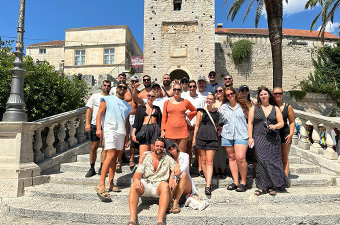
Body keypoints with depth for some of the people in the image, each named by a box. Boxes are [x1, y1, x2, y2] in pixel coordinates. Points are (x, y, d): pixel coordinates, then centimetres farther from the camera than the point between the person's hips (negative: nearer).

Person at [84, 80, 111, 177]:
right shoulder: (95, 96, 8)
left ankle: (101, 168, 4)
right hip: (95, 125, 0)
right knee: (93, 147, 4)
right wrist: (87, 123, -5)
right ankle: (92, 169, 14)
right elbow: (89, 110, 6)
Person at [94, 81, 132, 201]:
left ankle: (110, 184, 13)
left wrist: (127, 135, 15)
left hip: (121, 132, 6)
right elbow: (99, 113, -1)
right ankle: (101, 185, -20)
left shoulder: (127, 105, 24)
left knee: (115, 157, 6)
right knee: (111, 155, -19)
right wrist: (98, 128, -14)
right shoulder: (108, 99, 9)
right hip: (110, 129, -6)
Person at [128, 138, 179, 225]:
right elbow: (138, 173, 0)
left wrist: (176, 169, -28)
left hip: (159, 186, -1)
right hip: (146, 185, 1)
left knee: (165, 185, -35)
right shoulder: (146, 158, 9)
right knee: (133, 186, -29)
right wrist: (136, 179, -25)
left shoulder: (167, 158, 9)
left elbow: (177, 170, -2)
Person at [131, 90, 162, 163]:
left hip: (155, 130, 1)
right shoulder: (141, 107, 14)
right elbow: (136, 121, 8)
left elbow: (160, 122, 16)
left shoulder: (157, 109, 18)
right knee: (143, 156, -10)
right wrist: (133, 133, -2)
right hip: (144, 130, -1)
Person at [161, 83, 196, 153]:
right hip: (170, 130, 1)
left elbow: (195, 111, 21)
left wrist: (187, 115, 6)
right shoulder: (167, 102, 9)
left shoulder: (185, 102, 7)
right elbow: (164, 117, 9)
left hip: (182, 130, 0)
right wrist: (163, 130, 3)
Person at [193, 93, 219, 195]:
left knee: (209, 161, -8)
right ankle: (208, 181, 19)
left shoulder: (217, 112, 10)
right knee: (203, 160, 5)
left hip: (212, 137, -1)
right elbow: (197, 126, 9)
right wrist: (194, 138, 5)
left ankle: (208, 185, -11)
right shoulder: (201, 111, 8)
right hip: (201, 136, 1)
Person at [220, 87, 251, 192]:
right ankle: (235, 182, 14)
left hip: (241, 135, -3)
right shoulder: (223, 107, 12)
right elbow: (220, 121, 21)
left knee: (240, 157, -16)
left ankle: (243, 182, 0)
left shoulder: (243, 106, 7)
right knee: (231, 157, 5)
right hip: (227, 135, 3)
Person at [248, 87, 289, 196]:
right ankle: (263, 186, -1)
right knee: (262, 160, -8)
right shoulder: (254, 108, 10)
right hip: (259, 138, -1)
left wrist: (275, 126, -11)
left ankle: (273, 186, 9)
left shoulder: (275, 108, 14)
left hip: (273, 138, 2)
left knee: (273, 160, -2)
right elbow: (250, 123, 5)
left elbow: (281, 122, 11)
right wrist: (250, 137, -3)